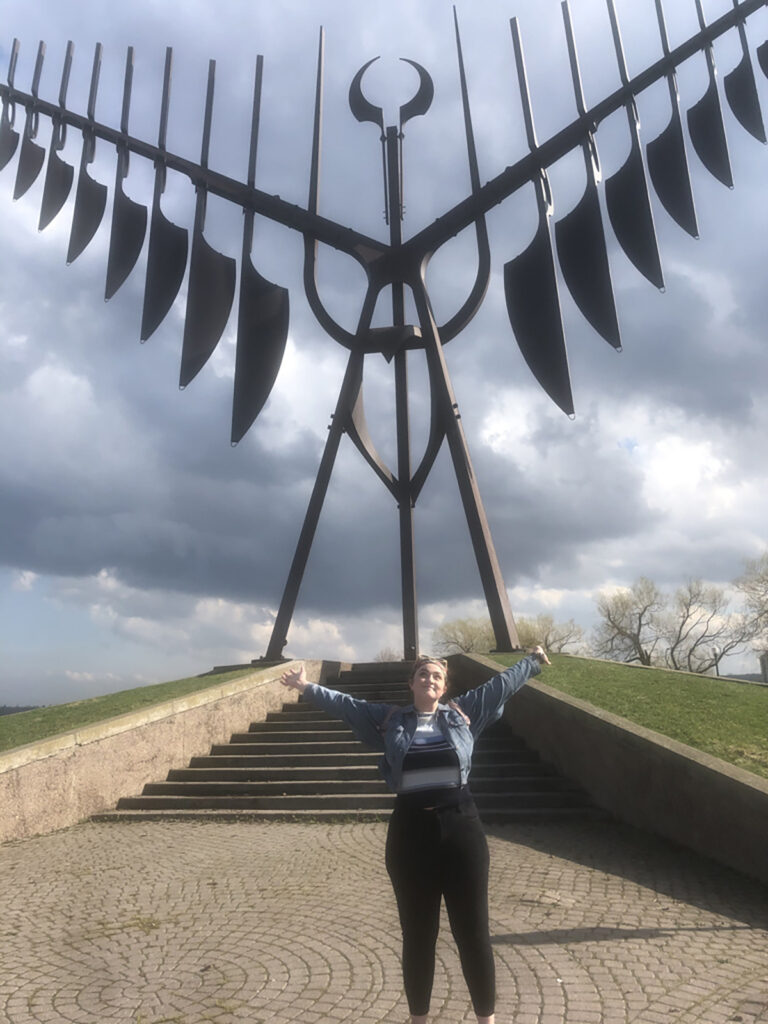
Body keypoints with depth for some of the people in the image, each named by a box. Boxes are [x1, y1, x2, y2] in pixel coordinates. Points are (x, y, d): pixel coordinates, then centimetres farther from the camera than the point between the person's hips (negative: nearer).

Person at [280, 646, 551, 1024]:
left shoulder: (463, 713, 5)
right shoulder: (388, 720, 5)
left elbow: (502, 684, 13)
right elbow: (345, 705, 8)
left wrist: (533, 660, 21)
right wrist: (307, 687, 5)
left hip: (461, 827, 0)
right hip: (410, 831, 0)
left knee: (473, 931, 10)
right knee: (417, 934, 14)